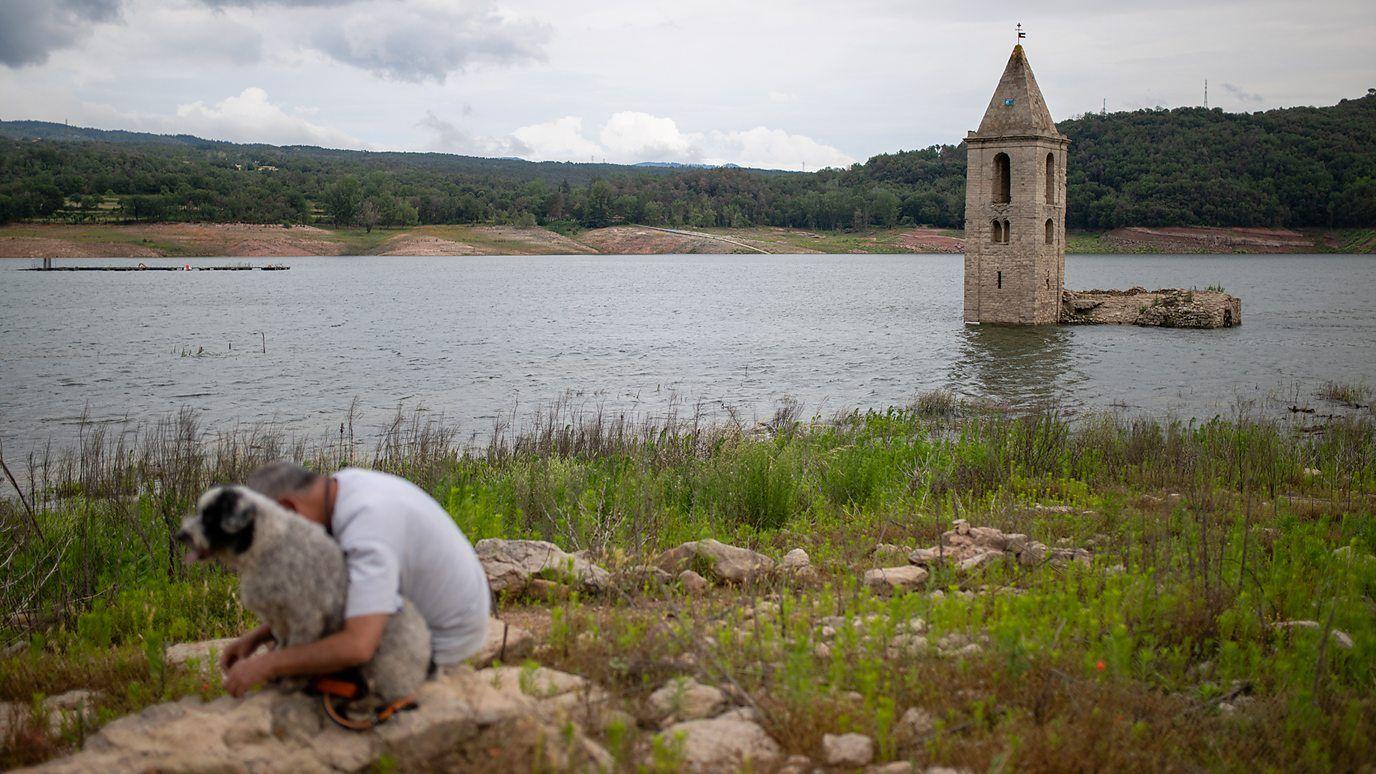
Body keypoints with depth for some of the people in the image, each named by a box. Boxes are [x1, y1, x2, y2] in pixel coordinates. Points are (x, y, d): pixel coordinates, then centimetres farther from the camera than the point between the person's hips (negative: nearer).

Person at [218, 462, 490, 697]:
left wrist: (264, 665, -32)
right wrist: (256, 637, -3)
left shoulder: (368, 533, -33)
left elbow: (358, 647, -41)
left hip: (441, 641, -9)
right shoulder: (347, 482, -4)